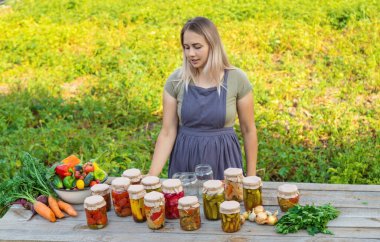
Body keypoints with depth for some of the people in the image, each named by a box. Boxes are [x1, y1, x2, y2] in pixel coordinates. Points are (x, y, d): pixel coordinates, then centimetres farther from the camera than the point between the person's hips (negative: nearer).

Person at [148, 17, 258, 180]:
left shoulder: (237, 79, -9)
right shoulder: (176, 80, -6)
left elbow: (248, 130, -1)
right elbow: (168, 132, -4)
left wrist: (251, 176, 3)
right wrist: (152, 176, -13)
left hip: (223, 159, -1)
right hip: (184, 158, 1)